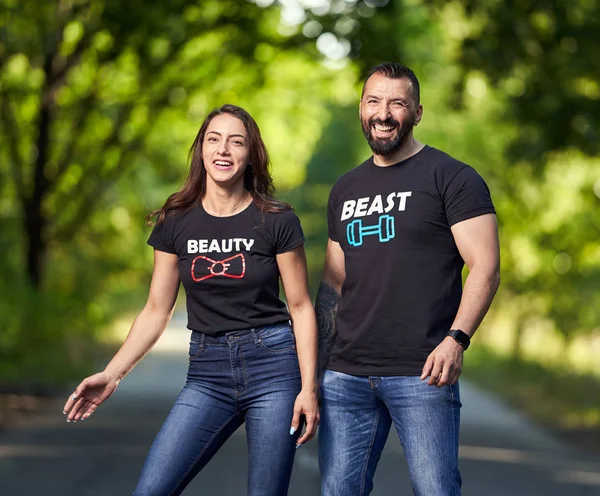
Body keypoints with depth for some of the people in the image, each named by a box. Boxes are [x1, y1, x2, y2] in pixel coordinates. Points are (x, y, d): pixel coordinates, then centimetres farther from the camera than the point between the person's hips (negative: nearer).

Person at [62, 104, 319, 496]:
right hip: (208, 374, 2)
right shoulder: (176, 224, 4)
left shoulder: (277, 221, -3)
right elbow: (157, 311, 8)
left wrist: (309, 388, -6)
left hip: (272, 365, -2)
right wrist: (112, 375, -2)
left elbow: (301, 307, 1)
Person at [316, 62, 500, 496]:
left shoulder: (451, 178, -1)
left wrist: (456, 338, -21)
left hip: (421, 376, -5)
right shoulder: (345, 189, 17)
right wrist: (315, 359, 14)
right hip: (345, 374, 6)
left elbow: (486, 268, -8)